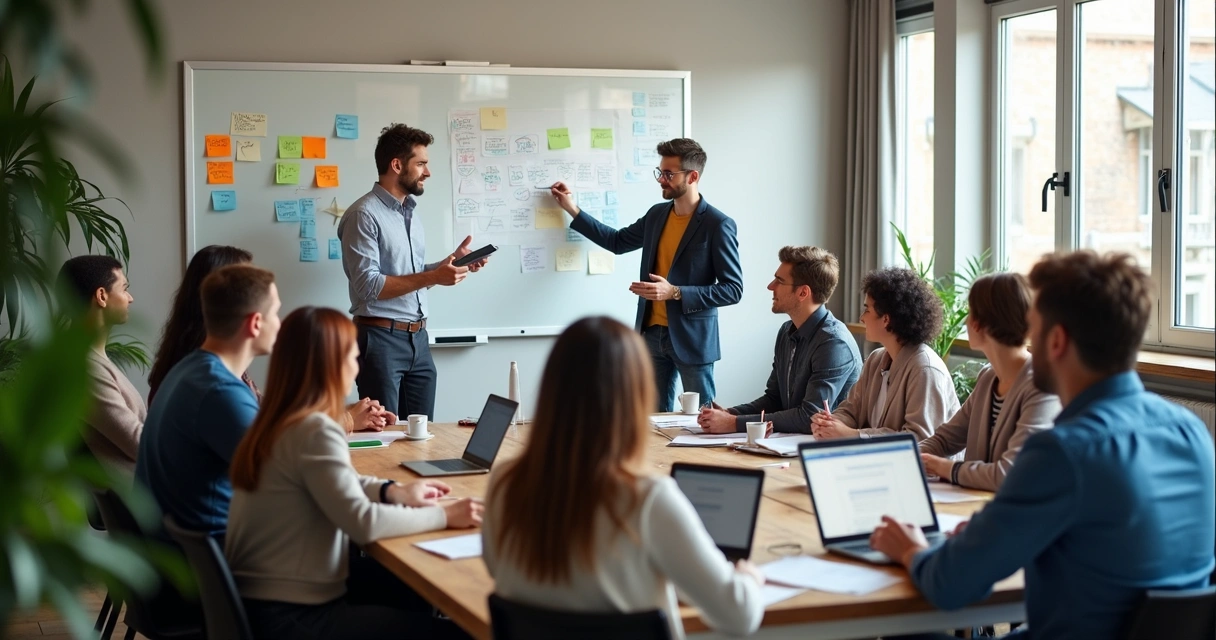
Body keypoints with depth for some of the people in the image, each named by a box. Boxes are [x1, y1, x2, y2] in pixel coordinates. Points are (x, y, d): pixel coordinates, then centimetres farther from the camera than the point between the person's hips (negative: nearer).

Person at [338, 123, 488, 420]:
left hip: (418, 339, 8)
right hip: (381, 339, -8)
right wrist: (433, 277, -21)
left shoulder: (411, 213, 15)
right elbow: (368, 285, -19)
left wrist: (452, 261, 5)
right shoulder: (364, 214, -11)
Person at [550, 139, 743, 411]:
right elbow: (618, 241, 22)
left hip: (692, 338, -6)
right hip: (653, 334, 6)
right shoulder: (656, 214, 7)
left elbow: (733, 289, -15)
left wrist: (675, 292, -22)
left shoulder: (718, 225, -13)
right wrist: (573, 209, 17)